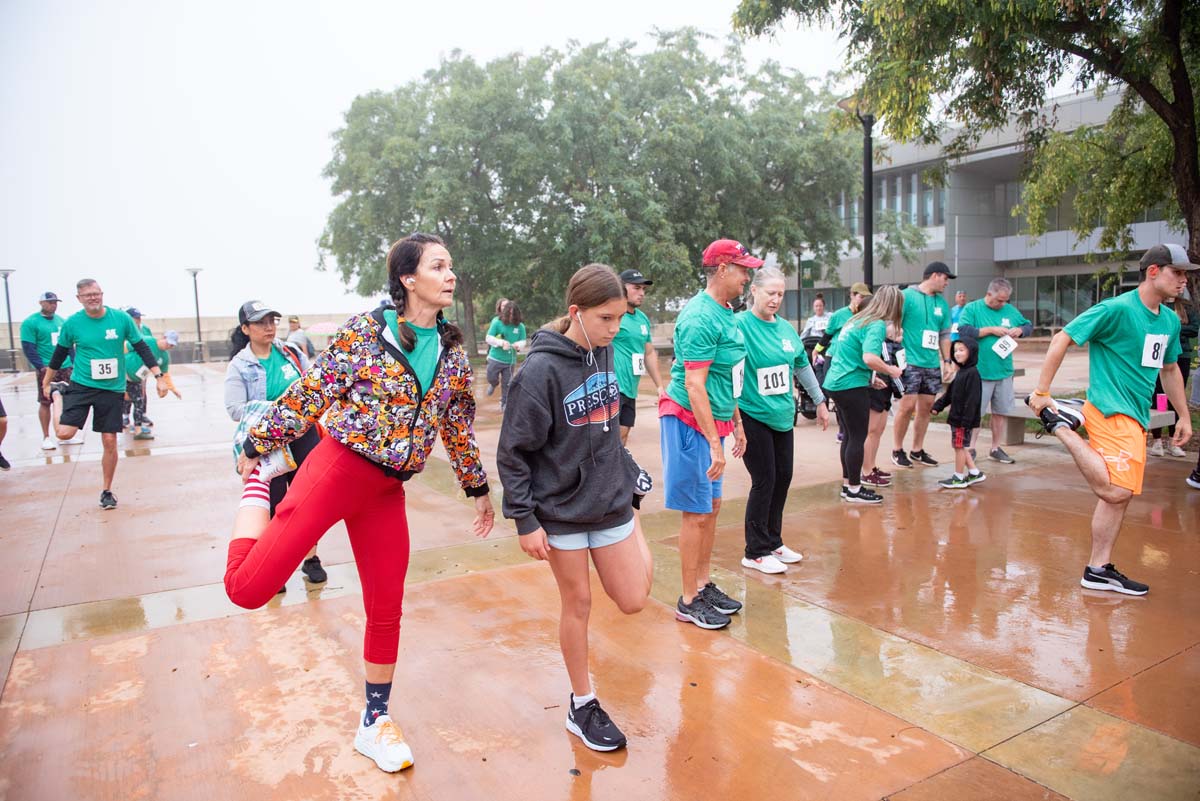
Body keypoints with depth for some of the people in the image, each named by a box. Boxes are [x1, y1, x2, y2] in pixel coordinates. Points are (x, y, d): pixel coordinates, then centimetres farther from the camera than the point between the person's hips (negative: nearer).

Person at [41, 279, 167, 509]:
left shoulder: (121, 318, -5)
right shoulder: (72, 323, -4)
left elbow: (142, 348, 0)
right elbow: (59, 354, 10)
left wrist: (158, 376, -6)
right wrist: (46, 384, 18)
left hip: (112, 389, 0)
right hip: (81, 385, 0)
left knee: (109, 442, 1)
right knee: (64, 433, -13)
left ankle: (107, 491, 20)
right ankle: (60, 395, 21)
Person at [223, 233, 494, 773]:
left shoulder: (453, 352, 8)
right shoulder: (366, 329, -7)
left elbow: (459, 426, 17)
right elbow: (310, 392, -4)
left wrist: (478, 487, 21)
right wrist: (257, 445, 1)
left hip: (387, 490, 5)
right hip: (337, 466, -4)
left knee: (386, 610, 10)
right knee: (248, 588, -14)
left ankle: (374, 723, 31)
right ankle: (256, 489, 15)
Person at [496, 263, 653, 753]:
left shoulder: (604, 354, -1)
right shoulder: (542, 370, -19)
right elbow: (513, 452, -15)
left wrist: (629, 479, 11)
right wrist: (525, 520, -14)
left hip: (611, 500, 5)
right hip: (561, 509, -5)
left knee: (633, 601, 4)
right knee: (577, 604, 9)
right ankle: (582, 704, 28)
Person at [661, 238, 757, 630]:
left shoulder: (724, 314, 12)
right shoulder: (700, 317, -19)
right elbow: (693, 384, -24)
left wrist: (736, 424, 23)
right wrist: (714, 444, -26)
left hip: (712, 423, 10)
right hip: (690, 423, -10)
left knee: (711, 507, 16)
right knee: (696, 513, -2)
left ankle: (704, 585, 29)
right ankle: (689, 602, 10)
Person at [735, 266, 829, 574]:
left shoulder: (786, 328, 8)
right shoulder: (740, 324, -13)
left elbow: (802, 366, 19)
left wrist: (819, 401, 24)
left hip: (783, 415, 7)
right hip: (753, 416, -7)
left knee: (783, 478, 12)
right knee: (764, 480, -2)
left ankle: (773, 542, 30)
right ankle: (755, 552, 13)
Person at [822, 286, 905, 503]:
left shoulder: (857, 319, 14)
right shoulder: (877, 325, -13)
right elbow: (869, 358, -27)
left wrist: (870, 379, 23)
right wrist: (890, 370, -10)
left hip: (836, 383, 9)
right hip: (851, 387, -9)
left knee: (850, 435, 17)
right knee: (858, 438, 1)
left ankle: (848, 484, 25)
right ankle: (854, 490, 10)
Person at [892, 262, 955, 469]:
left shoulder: (942, 303, 15)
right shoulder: (907, 296, -6)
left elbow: (945, 335, 19)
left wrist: (947, 361, 13)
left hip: (932, 364, 7)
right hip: (911, 362, -7)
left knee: (926, 407, 9)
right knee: (907, 406, -7)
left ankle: (917, 450, 20)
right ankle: (897, 450, 6)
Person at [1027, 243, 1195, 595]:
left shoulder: (1170, 320, 15)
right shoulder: (1116, 309, -11)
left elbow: (1170, 370, 28)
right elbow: (1061, 340, -13)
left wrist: (1184, 416, 26)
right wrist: (1041, 392, -16)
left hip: (1136, 419, 9)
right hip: (1111, 411, -9)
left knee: (1119, 495, 10)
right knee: (1115, 491, -21)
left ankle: (1099, 569, 18)